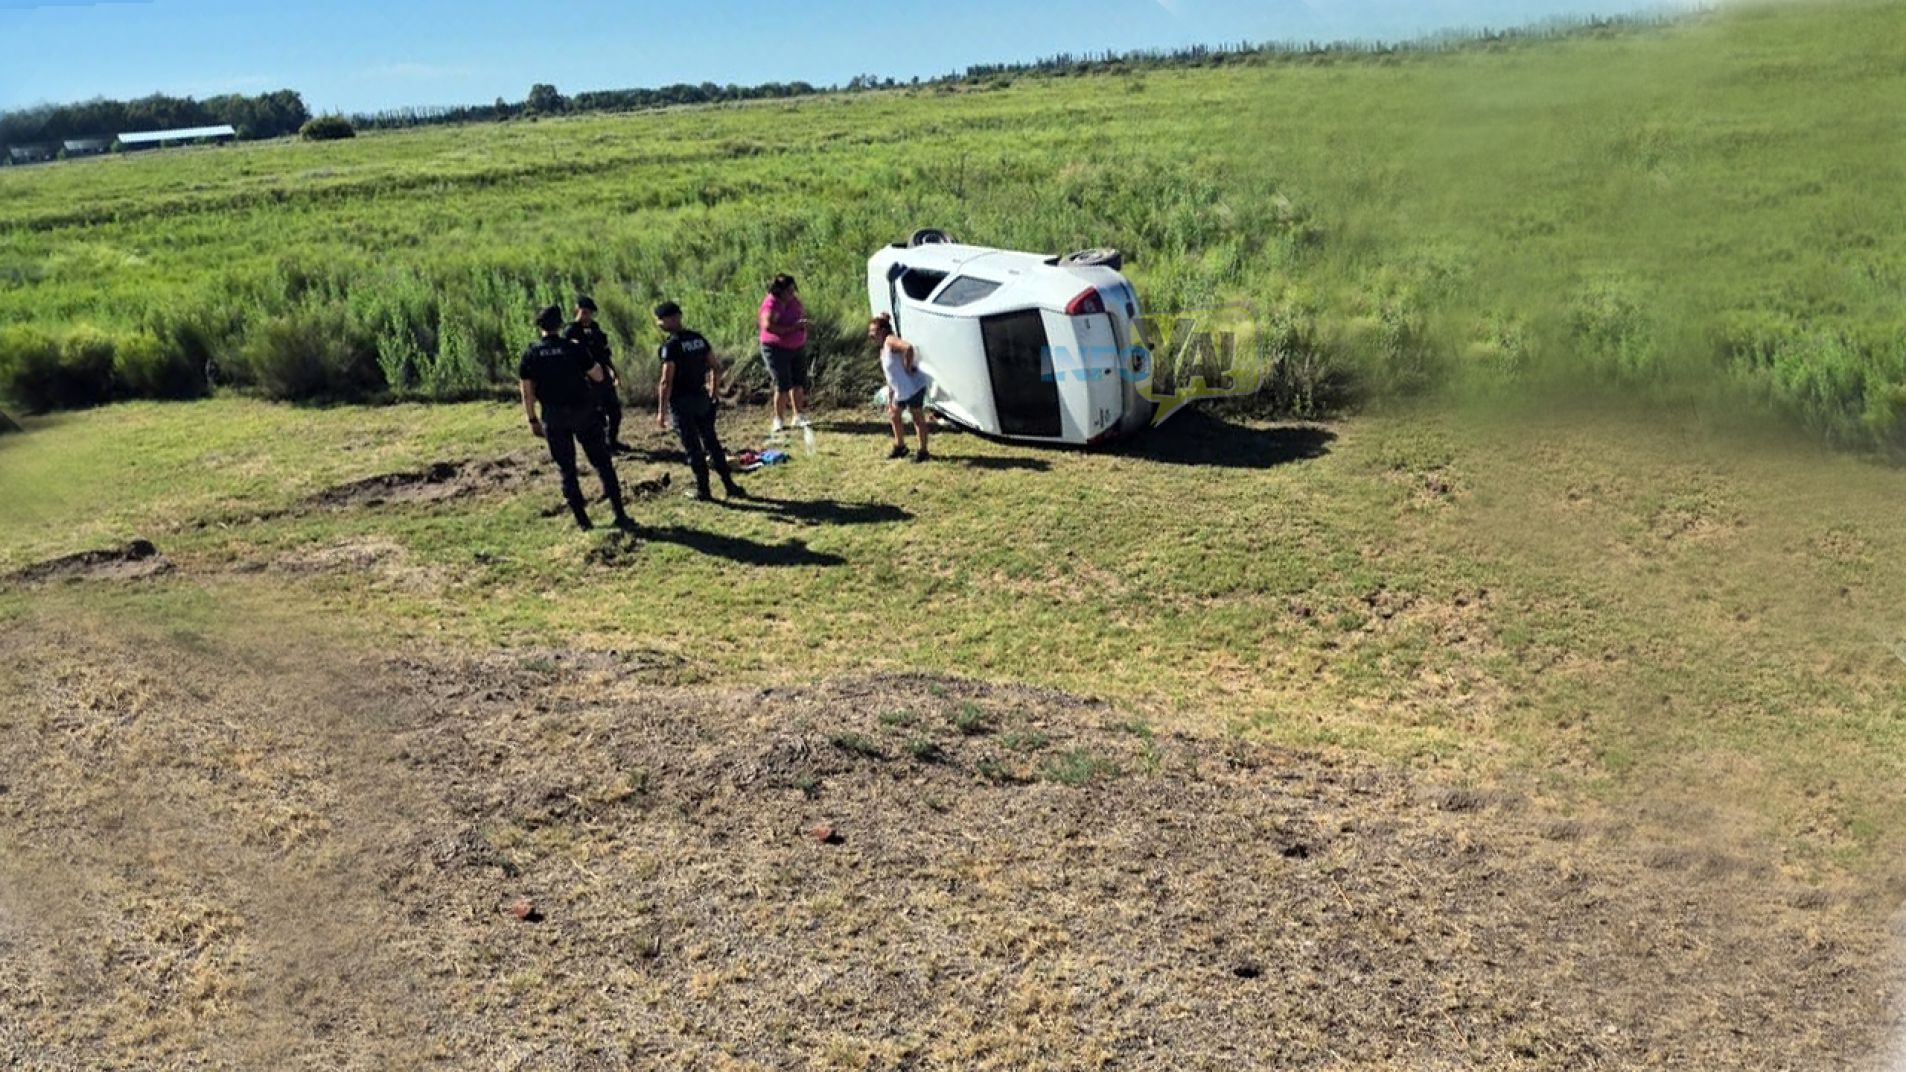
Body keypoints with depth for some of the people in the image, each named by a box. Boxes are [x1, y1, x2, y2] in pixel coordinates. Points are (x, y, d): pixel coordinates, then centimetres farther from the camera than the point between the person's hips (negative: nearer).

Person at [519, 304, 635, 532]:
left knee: (566, 469, 11)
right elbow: (598, 376, 0)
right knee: (602, 462, 5)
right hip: (583, 411, -1)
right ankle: (620, 515, 2)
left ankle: (582, 520, 12)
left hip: (554, 418, 1)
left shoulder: (531, 354, -1)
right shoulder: (573, 349, -6)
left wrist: (533, 420, 8)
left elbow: (527, 392, 0)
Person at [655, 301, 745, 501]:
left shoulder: (670, 345, -17)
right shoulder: (698, 338, 5)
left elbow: (666, 382, -21)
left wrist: (661, 412, -17)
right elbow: (716, 367, 10)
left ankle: (703, 490, 12)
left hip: (682, 403, -7)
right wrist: (712, 391, 20)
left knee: (693, 447, 4)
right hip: (702, 398, 7)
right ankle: (730, 486, 16)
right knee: (711, 442, 14)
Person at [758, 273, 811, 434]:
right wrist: (792, 328, -28)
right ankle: (779, 420, 5)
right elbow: (768, 326, -31)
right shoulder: (771, 304, -19)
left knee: (798, 382, 7)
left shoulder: (793, 300, 4)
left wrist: (803, 323, -4)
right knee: (783, 385, -7)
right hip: (777, 349, -7)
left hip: (797, 348, 7)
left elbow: (803, 313, 20)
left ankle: (798, 416, 19)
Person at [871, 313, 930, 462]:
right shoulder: (883, 350, 15)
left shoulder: (890, 341, -14)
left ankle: (923, 451, 10)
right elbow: (890, 377, 21)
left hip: (913, 387, -11)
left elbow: (908, 347, -36)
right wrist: (889, 398, 21)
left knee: (918, 417, 0)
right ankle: (900, 446, 36)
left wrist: (907, 367, -25)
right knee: (894, 415, 20)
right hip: (900, 391, 11)